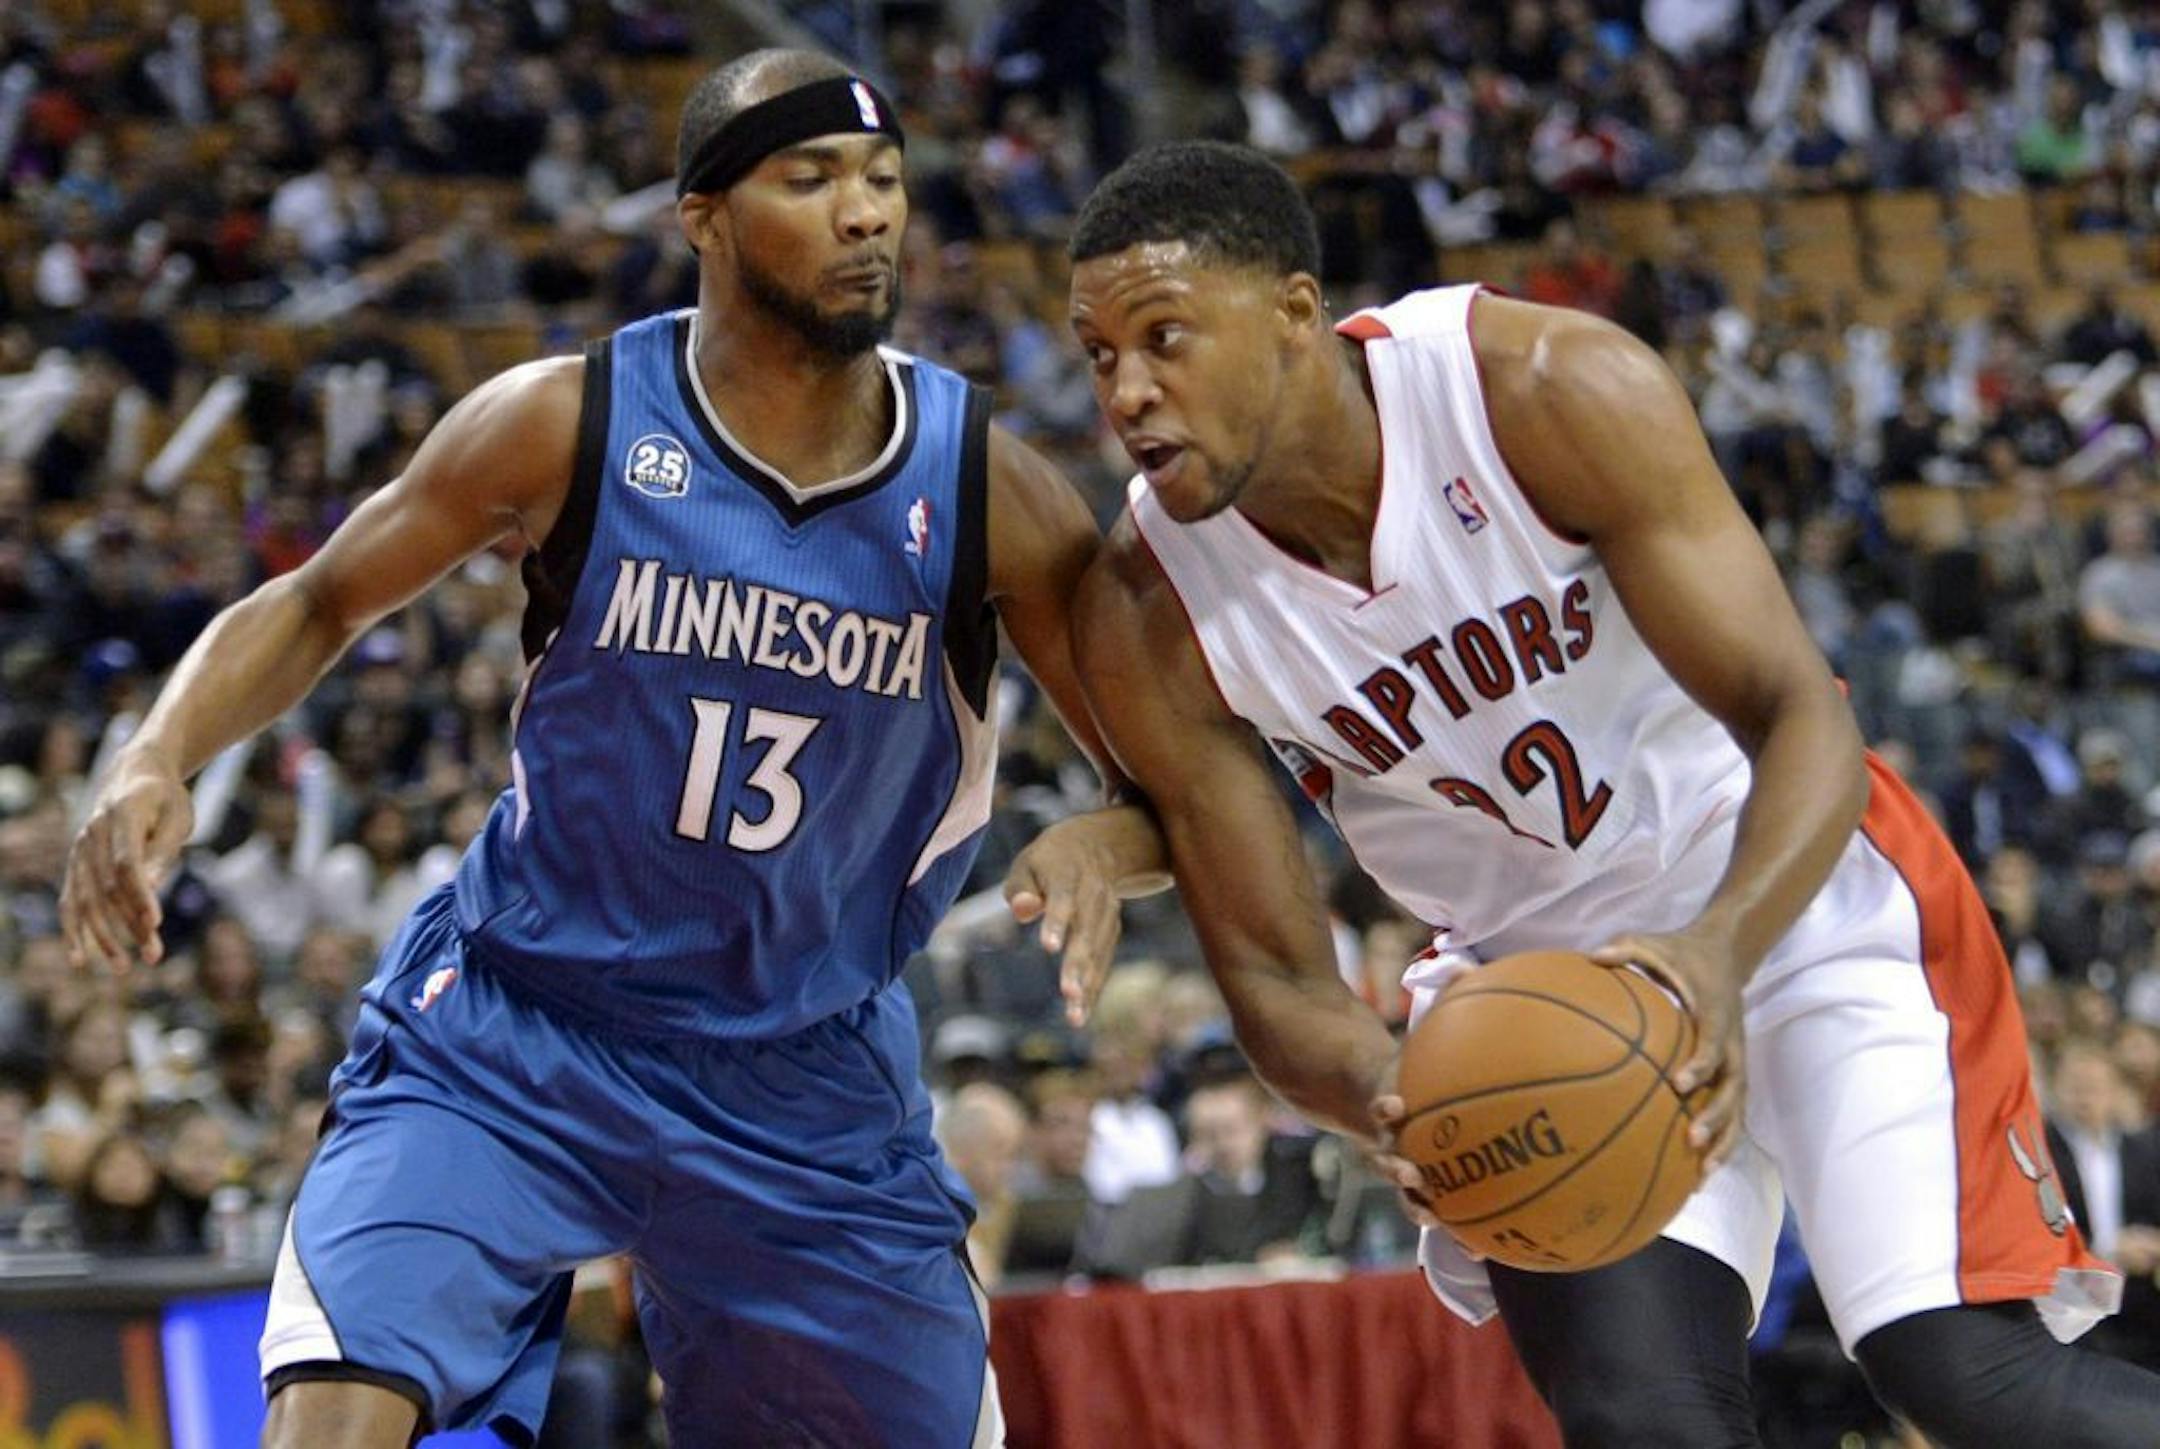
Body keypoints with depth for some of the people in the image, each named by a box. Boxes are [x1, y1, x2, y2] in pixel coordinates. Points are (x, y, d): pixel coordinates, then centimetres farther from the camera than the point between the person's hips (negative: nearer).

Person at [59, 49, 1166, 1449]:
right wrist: (157, 760, -17)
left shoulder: (983, 485, -9)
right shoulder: (568, 422, -12)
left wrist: (1103, 843, -27)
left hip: (810, 1078, 2)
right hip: (508, 1035, -2)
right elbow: (318, 606, 1)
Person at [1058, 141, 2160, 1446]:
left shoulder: (1558, 392, -25)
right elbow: (1274, 973, -11)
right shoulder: (1148, 618, -16)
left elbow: (1802, 720, -24)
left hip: (1795, 893, -2)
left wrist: (1719, 954, -44)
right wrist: (1390, 1097, -35)